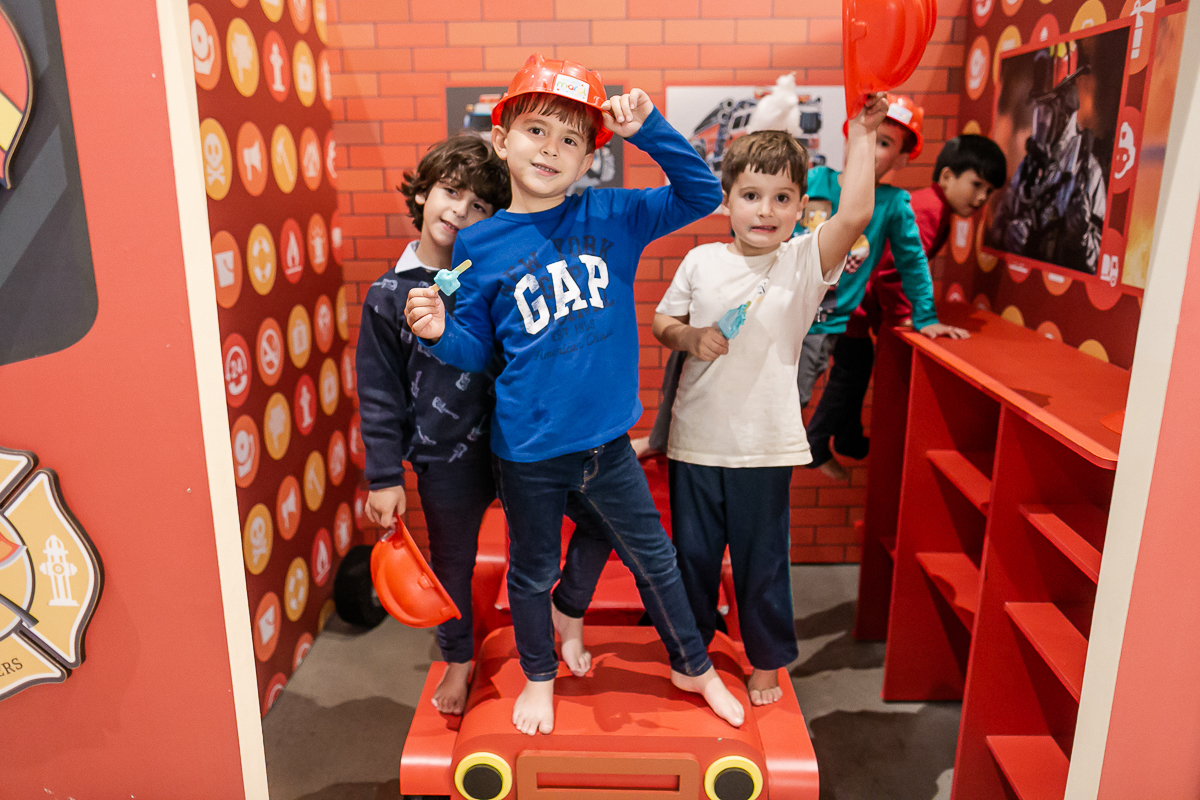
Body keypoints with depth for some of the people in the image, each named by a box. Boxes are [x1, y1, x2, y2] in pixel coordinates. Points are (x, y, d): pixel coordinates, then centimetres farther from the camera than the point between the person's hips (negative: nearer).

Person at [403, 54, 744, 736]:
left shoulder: (611, 216, -3)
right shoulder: (479, 245, -6)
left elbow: (702, 194, -2)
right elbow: (478, 349, 1)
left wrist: (649, 129, -14)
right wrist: (440, 332, -20)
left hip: (606, 440, 2)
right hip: (527, 449, -1)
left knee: (653, 555, 18)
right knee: (533, 570, 19)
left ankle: (694, 666, 43)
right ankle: (540, 677, 47)